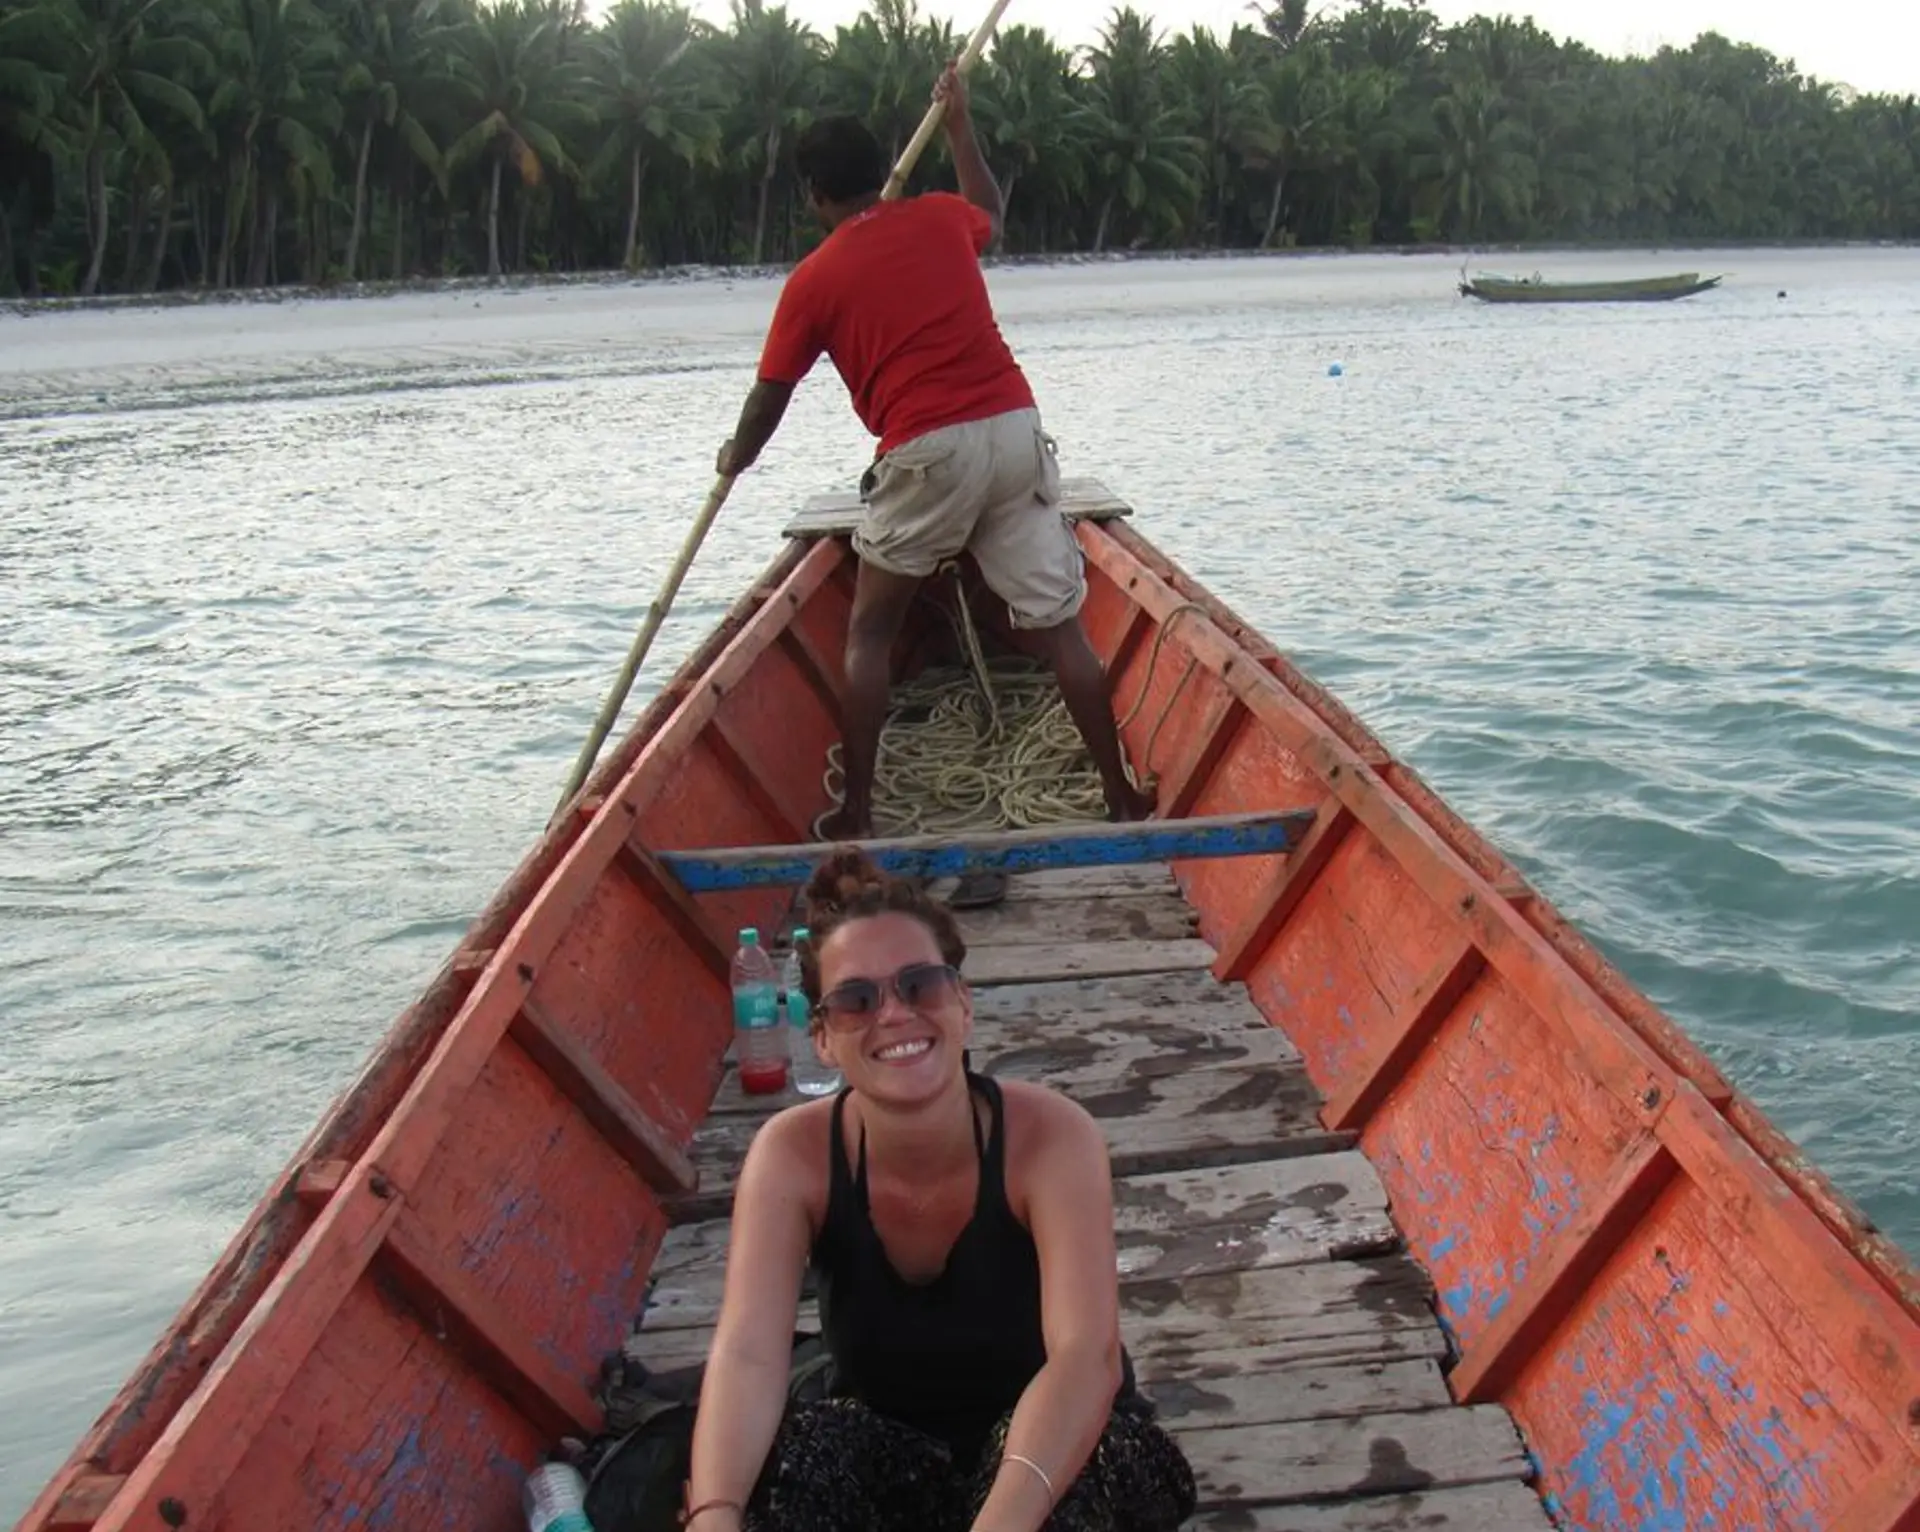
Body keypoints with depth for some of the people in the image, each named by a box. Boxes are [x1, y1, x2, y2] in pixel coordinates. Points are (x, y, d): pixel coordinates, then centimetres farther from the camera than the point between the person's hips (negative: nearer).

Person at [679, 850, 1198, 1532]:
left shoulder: (1050, 1137, -25)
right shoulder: (792, 1154, -18)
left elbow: (1086, 1354, -38)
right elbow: (746, 1354, -30)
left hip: (1041, 1447, -1)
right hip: (884, 1456, 1)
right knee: (792, 1463, -30)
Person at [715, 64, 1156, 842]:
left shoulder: (814, 280, 3)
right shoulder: (941, 218, 13)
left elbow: (770, 396, 12)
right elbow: (991, 214, 39)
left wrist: (736, 457, 31)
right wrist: (959, 122, 49)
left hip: (927, 453, -3)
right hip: (1017, 430, 4)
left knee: (870, 633, 12)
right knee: (1057, 625, 8)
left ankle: (856, 813, 11)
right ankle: (1121, 794, 10)